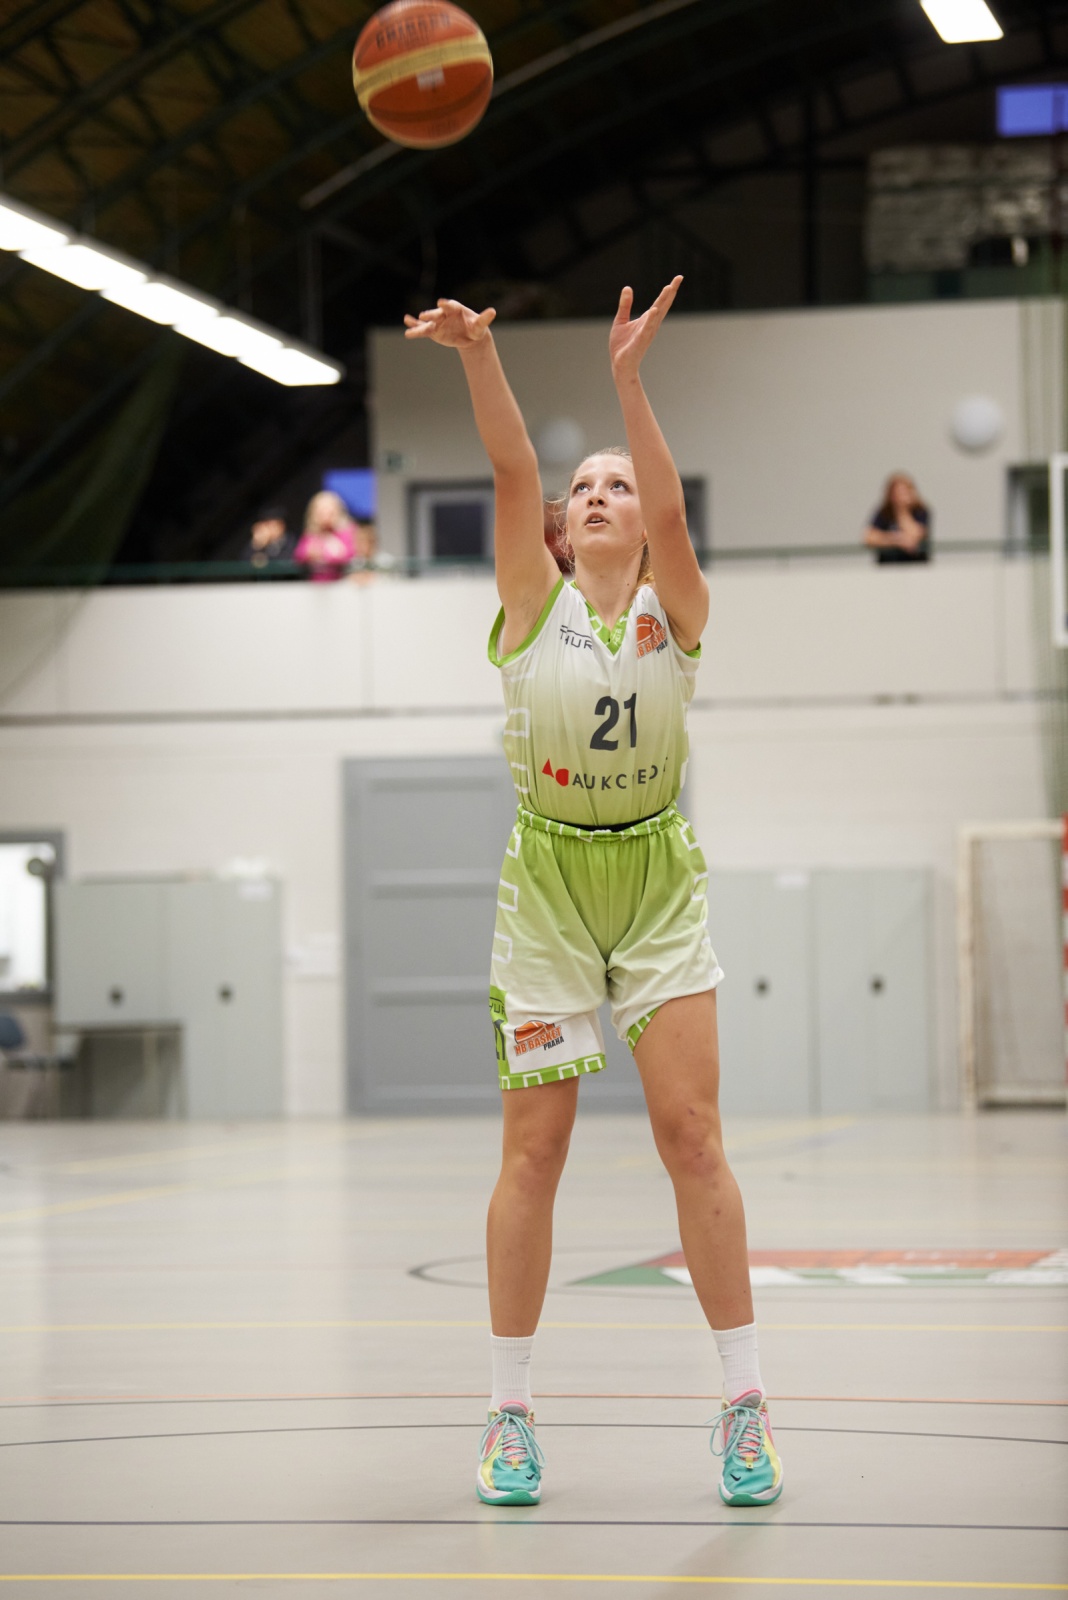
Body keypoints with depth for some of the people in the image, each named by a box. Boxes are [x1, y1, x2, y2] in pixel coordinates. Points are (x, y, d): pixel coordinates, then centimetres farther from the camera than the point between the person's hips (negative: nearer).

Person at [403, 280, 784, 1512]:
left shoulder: (677, 610, 0)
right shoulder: (534, 601, 0)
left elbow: (671, 506, -19)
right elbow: (511, 472, -15)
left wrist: (627, 378, -33)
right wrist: (477, 355, -30)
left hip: (658, 883, 0)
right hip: (546, 881, 0)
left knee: (691, 1134, -6)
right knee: (533, 1149, -1)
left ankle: (743, 1402, 1)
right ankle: (509, 1410, 7)